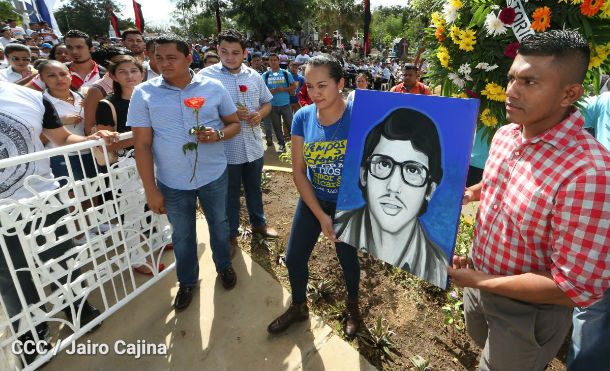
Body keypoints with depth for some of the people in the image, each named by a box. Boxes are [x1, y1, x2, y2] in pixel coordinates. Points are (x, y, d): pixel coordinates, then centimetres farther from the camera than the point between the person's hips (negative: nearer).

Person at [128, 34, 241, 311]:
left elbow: (235, 123, 4)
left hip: (214, 176, 1)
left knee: (219, 224, 19)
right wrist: (151, 190, -9)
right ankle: (187, 281, 41)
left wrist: (218, 134, -19)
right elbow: (142, 145, -7)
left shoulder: (213, 87, -4)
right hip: (172, 183, 0)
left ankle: (224, 266, 47)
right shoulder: (144, 93, -6)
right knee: (182, 235, 17)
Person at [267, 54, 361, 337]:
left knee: (347, 258, 18)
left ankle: (352, 305, 51)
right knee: (294, 258, 13)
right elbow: (298, 171, -8)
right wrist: (321, 216, -12)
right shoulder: (303, 117, -10)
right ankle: (298, 307, 45)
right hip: (312, 201, 4)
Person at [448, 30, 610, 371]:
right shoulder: (505, 135, -8)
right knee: (482, 342, 33)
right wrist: (469, 192, -6)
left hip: (527, 311, -6)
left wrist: (479, 282, -25)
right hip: (480, 276, 6)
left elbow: (578, 288, -28)